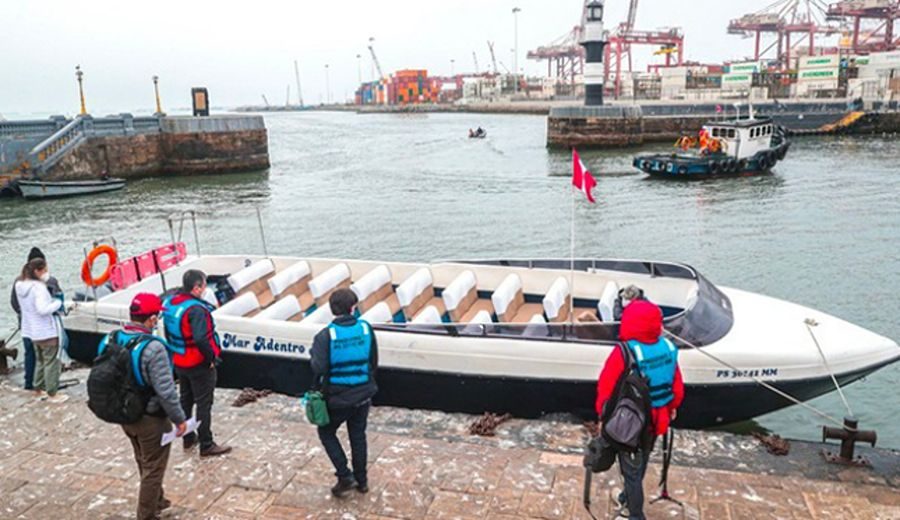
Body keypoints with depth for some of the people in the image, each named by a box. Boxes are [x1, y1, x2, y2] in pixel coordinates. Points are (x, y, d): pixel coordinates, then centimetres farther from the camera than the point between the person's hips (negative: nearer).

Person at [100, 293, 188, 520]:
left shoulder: (111, 339, -5)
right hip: (151, 418, -8)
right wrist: (179, 419, -13)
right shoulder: (153, 347, -28)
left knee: (144, 463, 27)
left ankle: (157, 501, 47)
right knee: (153, 468, 12)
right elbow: (165, 390, -27)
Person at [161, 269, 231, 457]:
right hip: (199, 365, -8)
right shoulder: (196, 309, -27)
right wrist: (211, 358, -22)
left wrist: (176, 351, 18)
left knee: (186, 400, 22)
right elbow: (200, 338, -37)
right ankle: (206, 445, 13)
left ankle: (188, 438, 36)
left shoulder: (170, 303, 1)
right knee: (204, 404, 3)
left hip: (179, 362, 8)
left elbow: (168, 333, 11)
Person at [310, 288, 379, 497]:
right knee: (358, 435, 19)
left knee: (326, 433, 19)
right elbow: (374, 362, 0)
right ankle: (361, 480, 31)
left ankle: (345, 477, 13)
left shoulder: (326, 335, -18)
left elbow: (319, 368, -20)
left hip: (337, 397, -3)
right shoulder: (366, 329, -8)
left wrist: (313, 353, 1)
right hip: (363, 394, 3)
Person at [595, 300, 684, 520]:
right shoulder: (668, 347, -11)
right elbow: (677, 385, 2)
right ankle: (630, 495, 50)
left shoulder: (625, 353, -28)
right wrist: (672, 407, 20)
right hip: (656, 419, 6)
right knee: (640, 462, 28)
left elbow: (606, 387, -19)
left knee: (631, 468, 10)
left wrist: (603, 415, -3)